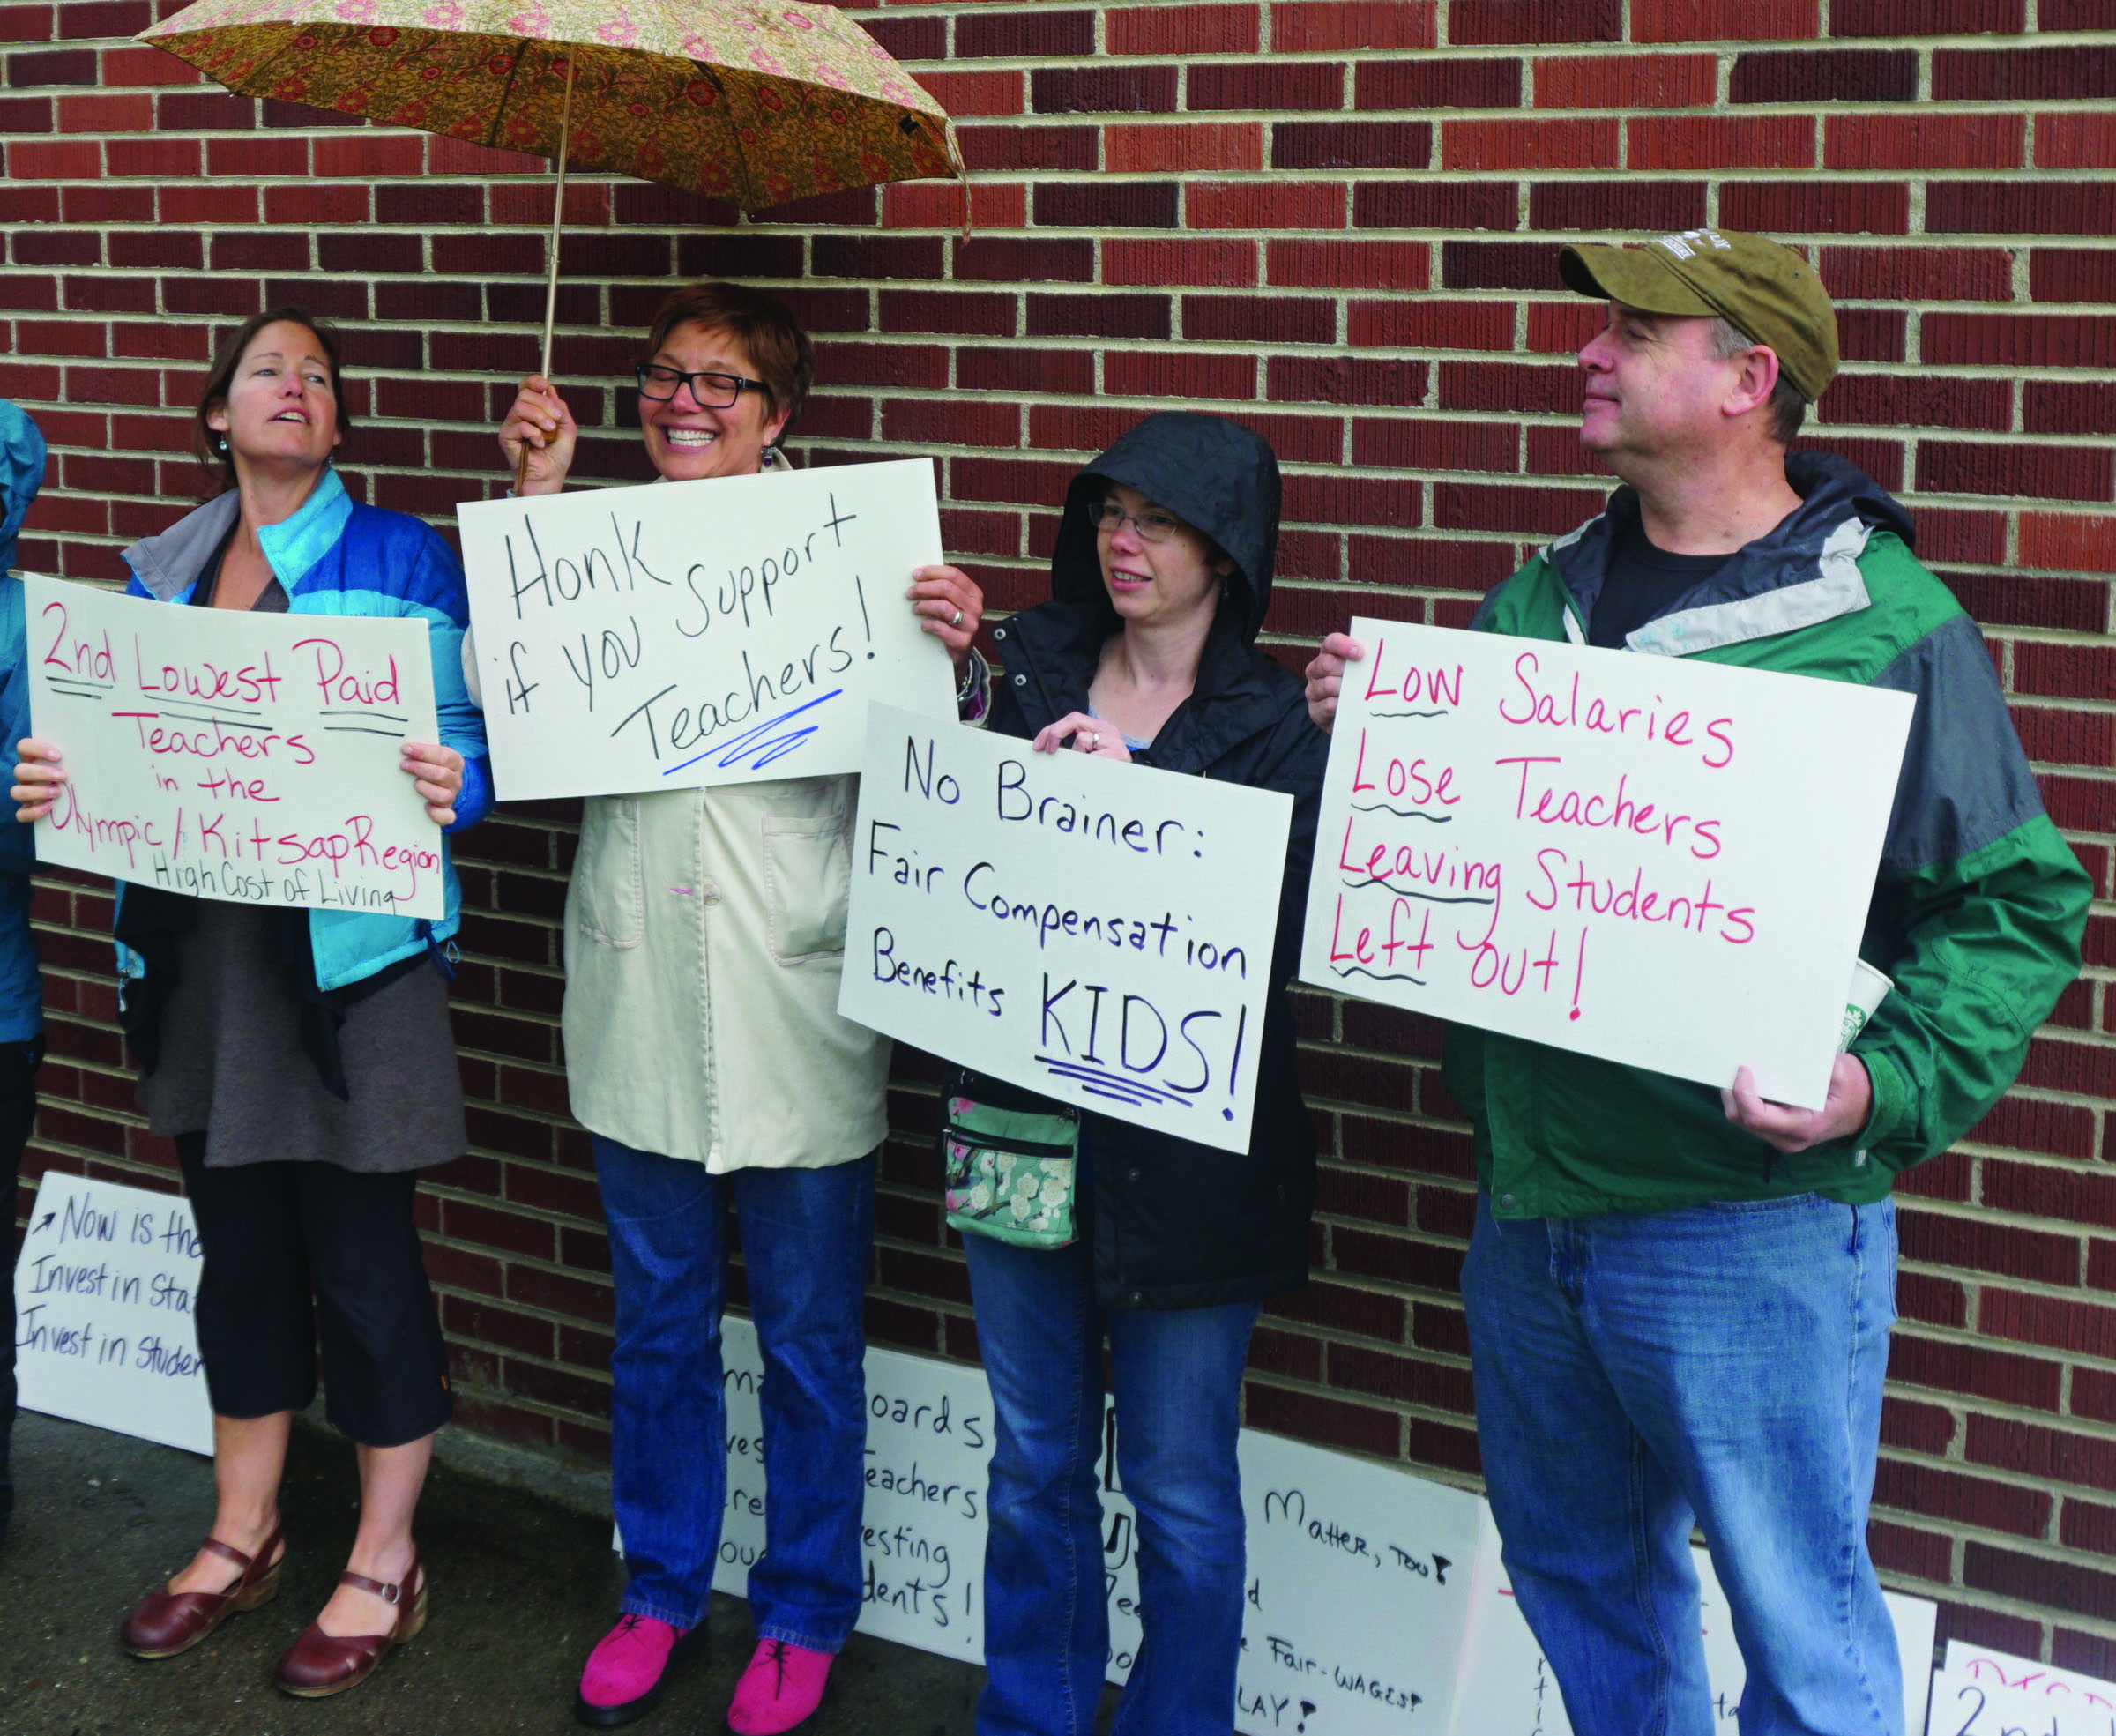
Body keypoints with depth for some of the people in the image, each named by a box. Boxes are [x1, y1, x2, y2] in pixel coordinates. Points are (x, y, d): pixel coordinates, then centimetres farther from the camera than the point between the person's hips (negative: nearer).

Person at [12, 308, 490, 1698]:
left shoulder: (401, 557, -3)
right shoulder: (163, 572, 11)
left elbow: (471, 743, -6)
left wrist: (452, 787, -28)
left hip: (351, 947, -5)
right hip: (202, 951, 5)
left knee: (362, 1251, 2)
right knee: (240, 1245, 15)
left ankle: (386, 1562, 19)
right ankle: (243, 1537, 32)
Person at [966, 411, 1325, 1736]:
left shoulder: (1278, 727, -7)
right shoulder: (1028, 670, 5)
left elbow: (1275, 938, -17)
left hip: (1186, 1147, -4)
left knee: (1180, 1482, 8)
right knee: (1034, 1462, 18)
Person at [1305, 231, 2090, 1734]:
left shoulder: (1885, 624, -11)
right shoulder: (1544, 600, 9)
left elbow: (2018, 906, -10)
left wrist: (1882, 1086, -24)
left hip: (1748, 1226, -6)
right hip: (1531, 1201, 7)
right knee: (1581, 1580, 23)